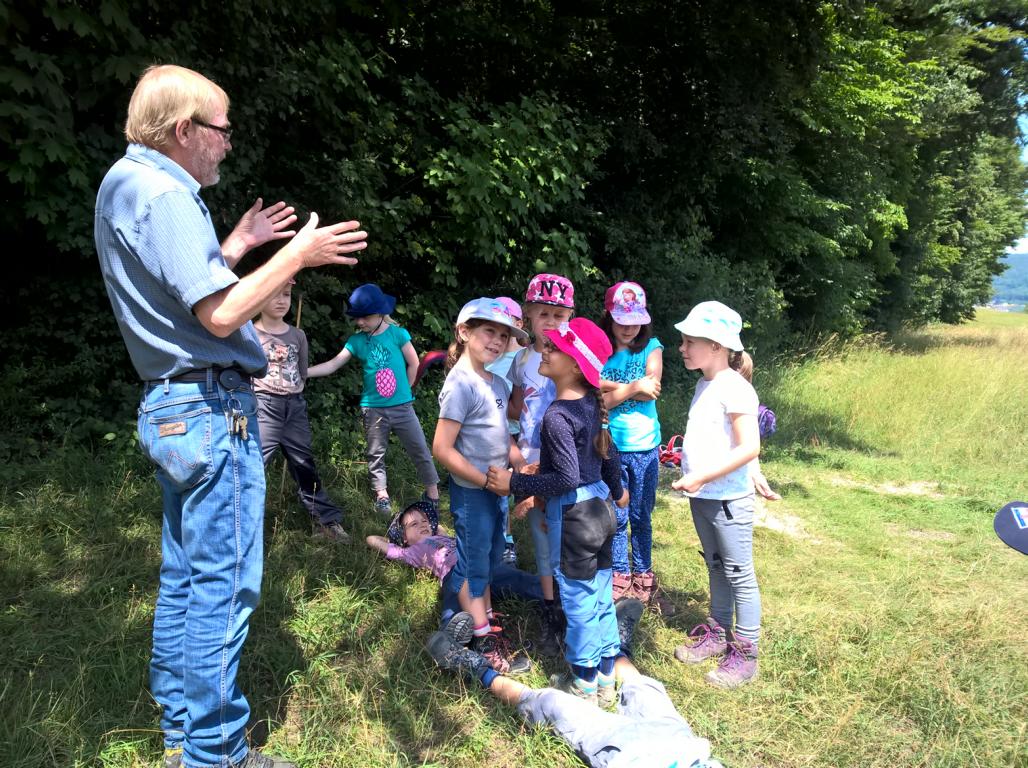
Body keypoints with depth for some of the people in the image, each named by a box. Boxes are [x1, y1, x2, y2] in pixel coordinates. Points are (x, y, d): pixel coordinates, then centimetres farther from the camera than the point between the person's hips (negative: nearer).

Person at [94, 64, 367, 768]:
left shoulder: (128, 184, 17)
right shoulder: (161, 193, -15)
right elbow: (219, 315, -21)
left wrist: (237, 246, 24)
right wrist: (295, 257, -13)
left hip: (172, 408, 11)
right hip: (209, 407, -11)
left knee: (185, 577, 16)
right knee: (223, 586, -3)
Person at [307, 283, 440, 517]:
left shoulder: (397, 334, -7)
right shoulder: (357, 340, -1)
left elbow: (413, 364, 1)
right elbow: (332, 365, -3)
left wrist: (401, 391, 6)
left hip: (402, 406, -2)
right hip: (373, 408, 2)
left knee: (420, 450, 3)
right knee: (376, 454, 9)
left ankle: (432, 493, 17)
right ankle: (381, 495, 22)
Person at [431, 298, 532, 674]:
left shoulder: (497, 384, 6)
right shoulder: (461, 384, -20)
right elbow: (442, 449, -23)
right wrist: (488, 481, -20)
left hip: (495, 489, 8)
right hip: (472, 492, -8)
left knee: (490, 559, 22)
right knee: (473, 565, 7)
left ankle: (487, 620, 39)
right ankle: (483, 641, 21)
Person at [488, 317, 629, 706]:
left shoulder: (557, 416, -23)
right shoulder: (592, 403, 3)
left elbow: (567, 479, -25)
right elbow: (609, 453, 15)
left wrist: (514, 483, -19)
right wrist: (617, 490, 30)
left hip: (571, 516, -8)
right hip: (599, 508, 8)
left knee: (578, 601, 7)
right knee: (601, 596, 18)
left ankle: (583, 684, 23)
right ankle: (606, 678, 32)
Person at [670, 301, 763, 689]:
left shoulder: (734, 388, -19)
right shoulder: (704, 385, 9)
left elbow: (749, 447, -24)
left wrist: (702, 477, -25)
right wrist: (685, 458, 8)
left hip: (728, 499, -9)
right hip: (701, 497, 9)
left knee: (739, 573, 3)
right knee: (716, 566, 21)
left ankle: (745, 653, 15)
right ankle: (716, 633, 35)